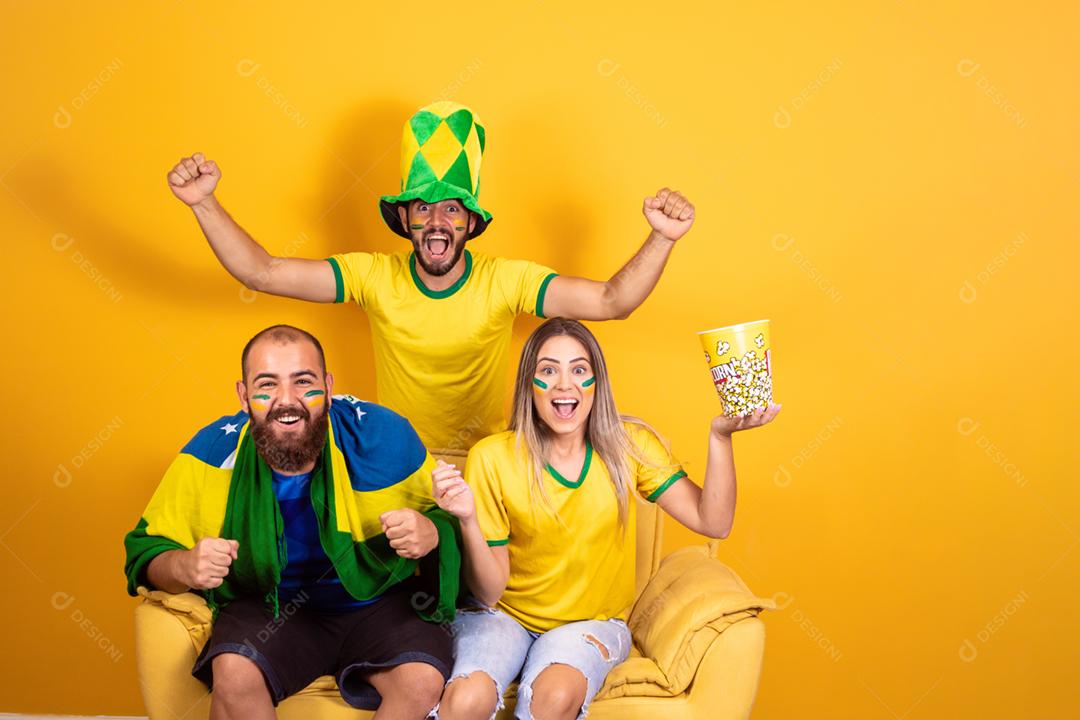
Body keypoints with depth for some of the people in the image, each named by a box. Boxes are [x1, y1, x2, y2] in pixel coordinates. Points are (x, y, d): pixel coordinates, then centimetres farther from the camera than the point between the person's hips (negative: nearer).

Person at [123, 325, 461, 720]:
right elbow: (145, 548, -1)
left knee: (424, 681, -28)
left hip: (378, 600, 0)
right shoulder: (212, 453, -12)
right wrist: (183, 566, -26)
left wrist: (431, 533, -26)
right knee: (234, 673, -31)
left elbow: (447, 515, -1)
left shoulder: (384, 436, -15)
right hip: (269, 606, 1)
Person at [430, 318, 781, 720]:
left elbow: (713, 522, -14)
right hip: (505, 615, -1)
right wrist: (468, 519, -30)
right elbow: (489, 592, -12)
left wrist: (720, 436, -24)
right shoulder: (492, 458, -14)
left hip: (592, 622, 2)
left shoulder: (629, 445, -6)